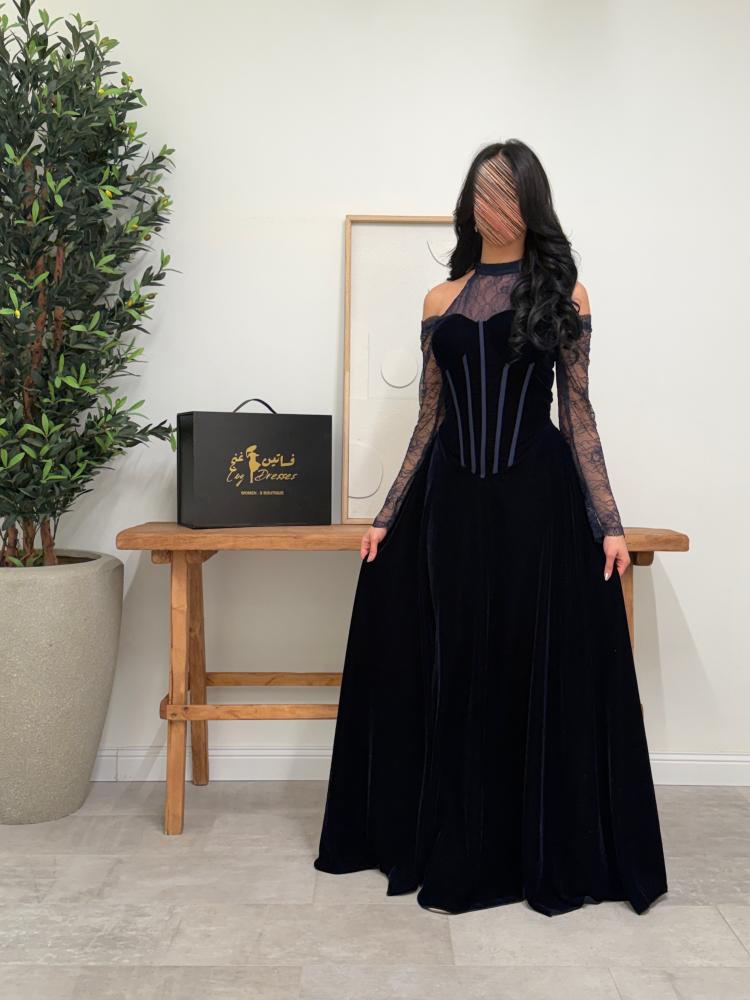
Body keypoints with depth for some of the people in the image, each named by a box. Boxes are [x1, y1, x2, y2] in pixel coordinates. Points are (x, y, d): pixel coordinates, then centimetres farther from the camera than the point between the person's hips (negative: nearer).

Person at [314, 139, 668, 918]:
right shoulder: (441, 301, 11)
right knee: (454, 674, 8)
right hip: (452, 503, 3)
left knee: (542, 671, 2)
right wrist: (387, 515, 7)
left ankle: (549, 854, 20)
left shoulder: (562, 293, 4)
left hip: (538, 501, -2)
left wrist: (608, 521, -7)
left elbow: (577, 414, 0)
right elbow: (428, 420, 11)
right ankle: (456, 849, 25)